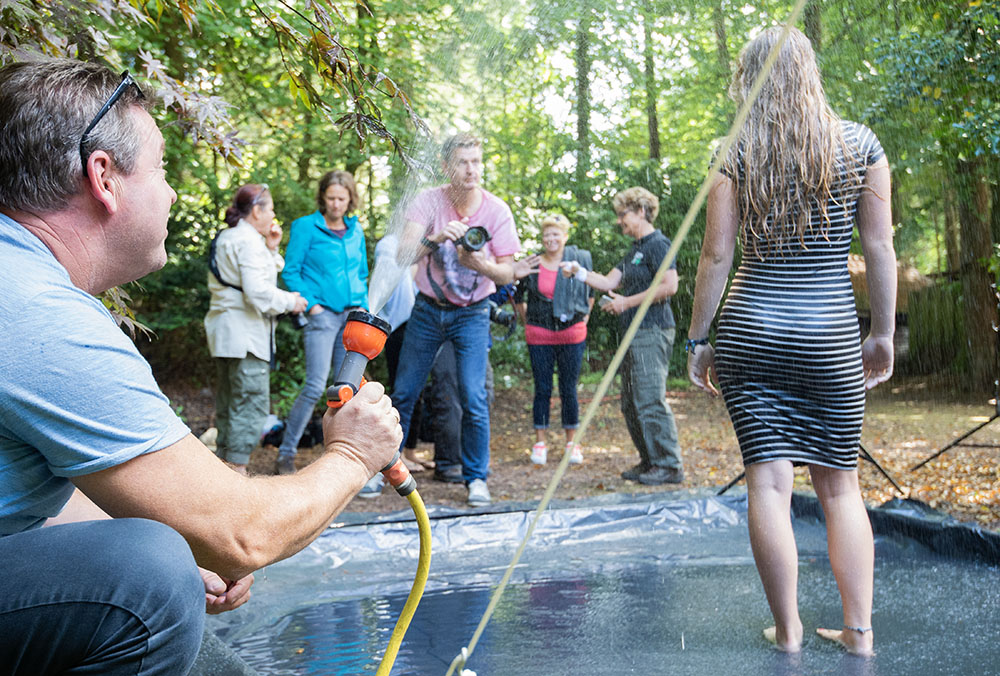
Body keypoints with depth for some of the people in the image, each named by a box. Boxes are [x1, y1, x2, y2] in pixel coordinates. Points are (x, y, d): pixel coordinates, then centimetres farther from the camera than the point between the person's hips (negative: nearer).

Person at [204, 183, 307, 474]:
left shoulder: (225, 237, 20)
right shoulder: (248, 240, -13)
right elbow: (257, 290, -21)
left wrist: (271, 248, 12)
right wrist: (290, 301, -8)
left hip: (223, 329, 11)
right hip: (245, 333, -11)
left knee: (228, 401, 14)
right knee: (252, 400, -8)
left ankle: (224, 461, 19)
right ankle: (237, 469, -8)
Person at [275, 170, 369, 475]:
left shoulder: (356, 231, 15)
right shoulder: (306, 227, 0)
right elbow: (290, 271, -2)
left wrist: (364, 309, 11)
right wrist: (310, 304, -11)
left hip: (352, 314, 5)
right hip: (322, 313, -5)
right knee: (316, 385, -14)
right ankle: (285, 454, -4)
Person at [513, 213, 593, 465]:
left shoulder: (580, 259, 0)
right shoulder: (531, 265, -1)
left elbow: (591, 290, 15)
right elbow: (517, 295, 14)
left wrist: (584, 316, 11)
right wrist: (526, 321, 12)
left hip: (572, 333, 0)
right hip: (539, 335, 0)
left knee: (569, 389, 4)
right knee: (542, 389, 5)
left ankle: (572, 443, 15)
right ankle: (539, 443, 14)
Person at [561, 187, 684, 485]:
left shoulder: (657, 243, -8)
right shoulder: (635, 250, 22)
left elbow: (669, 286, -19)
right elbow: (609, 282, 19)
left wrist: (627, 302, -14)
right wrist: (579, 272, 6)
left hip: (652, 331, -10)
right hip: (635, 333, 10)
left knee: (650, 400, -11)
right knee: (631, 404, 11)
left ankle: (670, 465, -5)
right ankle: (650, 461, 19)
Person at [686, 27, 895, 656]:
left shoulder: (736, 153, -2)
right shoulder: (860, 143, 2)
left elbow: (716, 257, -3)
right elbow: (880, 248, 2)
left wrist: (698, 340, 5)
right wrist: (883, 333, 10)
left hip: (749, 328, -1)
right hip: (831, 334, 1)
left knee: (768, 480, 3)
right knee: (841, 486, 11)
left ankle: (788, 630, 10)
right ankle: (859, 630, 16)